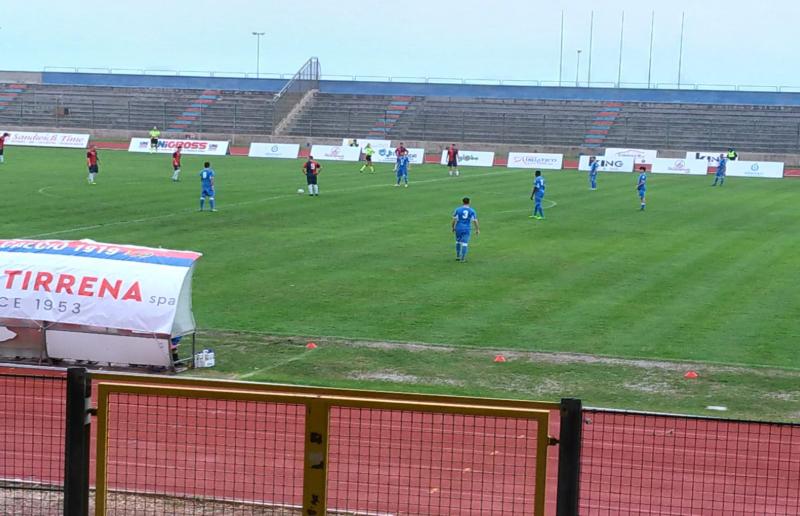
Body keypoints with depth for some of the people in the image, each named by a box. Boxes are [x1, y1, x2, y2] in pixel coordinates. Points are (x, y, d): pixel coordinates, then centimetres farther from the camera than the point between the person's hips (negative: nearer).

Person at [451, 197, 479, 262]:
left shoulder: (458, 209, -3)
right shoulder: (472, 211, -2)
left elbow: (454, 219, -4)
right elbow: (475, 221, -2)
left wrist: (452, 227, 8)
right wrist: (477, 229, 8)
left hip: (458, 228, 1)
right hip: (466, 229, -1)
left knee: (458, 241, 20)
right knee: (464, 243, 2)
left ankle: (457, 256, 23)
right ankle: (462, 259, -1)